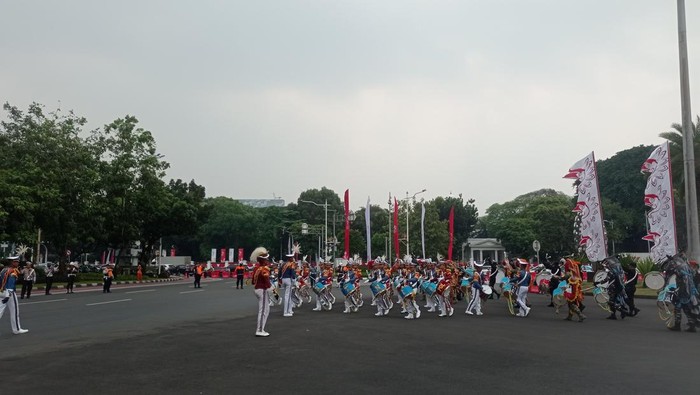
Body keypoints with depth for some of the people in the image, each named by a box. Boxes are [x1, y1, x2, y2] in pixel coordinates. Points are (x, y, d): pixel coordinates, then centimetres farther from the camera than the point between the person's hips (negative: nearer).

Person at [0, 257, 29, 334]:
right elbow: (10, 285, -23)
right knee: (14, 311, 4)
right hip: (9, 293, -8)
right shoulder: (13, 272, -15)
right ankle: (16, 329, 12)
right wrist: (7, 296, -28)